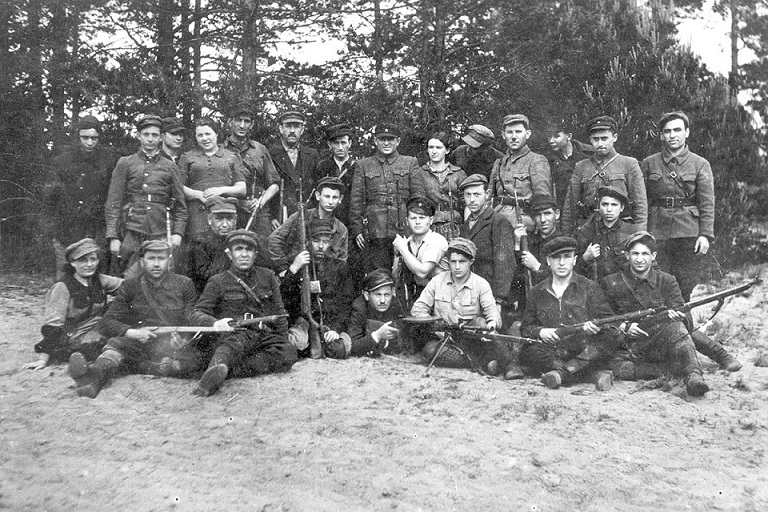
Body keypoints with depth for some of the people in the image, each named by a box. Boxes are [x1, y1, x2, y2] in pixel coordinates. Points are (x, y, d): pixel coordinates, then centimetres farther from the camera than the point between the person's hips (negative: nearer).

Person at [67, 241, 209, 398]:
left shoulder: (184, 284, 15)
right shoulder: (130, 287, 15)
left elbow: (193, 320, 9)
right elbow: (106, 324, 7)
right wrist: (131, 332, -14)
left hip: (176, 346, -1)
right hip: (139, 344, 1)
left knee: (190, 358, -36)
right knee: (116, 343, -30)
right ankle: (94, 377, -62)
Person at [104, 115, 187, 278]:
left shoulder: (170, 167, 13)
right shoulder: (125, 164, 9)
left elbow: (180, 205, 12)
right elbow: (113, 203, 5)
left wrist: (178, 232, -2)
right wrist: (113, 236, -3)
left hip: (162, 234, 1)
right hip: (132, 233, -1)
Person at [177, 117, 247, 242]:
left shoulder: (232, 158, 17)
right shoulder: (187, 158, 18)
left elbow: (242, 189, 10)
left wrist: (222, 190, -7)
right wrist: (199, 195, -8)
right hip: (197, 213, 0)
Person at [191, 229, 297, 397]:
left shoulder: (267, 276, 20)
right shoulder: (218, 281, 11)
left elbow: (278, 314, 22)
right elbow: (198, 312, 2)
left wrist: (282, 340, 10)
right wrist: (215, 323, -20)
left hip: (263, 336, 3)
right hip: (231, 334, -2)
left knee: (289, 352, -30)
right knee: (237, 339, -39)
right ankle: (218, 367, -70)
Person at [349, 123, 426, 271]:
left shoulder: (410, 163, 11)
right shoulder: (363, 165, 12)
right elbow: (356, 200, 8)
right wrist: (357, 230, 0)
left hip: (405, 231, 0)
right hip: (374, 234, 0)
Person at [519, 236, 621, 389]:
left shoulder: (590, 287, 9)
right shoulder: (536, 293, 14)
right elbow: (526, 327, 14)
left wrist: (597, 326, -20)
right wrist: (539, 331, -9)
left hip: (586, 352, 0)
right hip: (552, 353, 1)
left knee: (613, 336, -27)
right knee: (527, 352, -29)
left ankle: (562, 372, -35)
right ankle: (593, 375, -35)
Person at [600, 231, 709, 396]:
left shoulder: (666, 281, 10)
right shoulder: (611, 283, 7)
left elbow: (683, 315, 1)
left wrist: (675, 315, -24)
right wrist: (623, 326, -10)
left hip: (661, 343, 0)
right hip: (628, 347, 0)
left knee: (675, 327, -32)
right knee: (616, 367, -32)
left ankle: (693, 376, -41)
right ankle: (672, 368, -19)